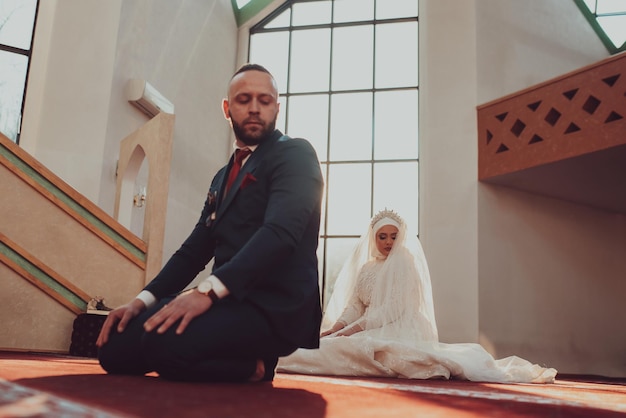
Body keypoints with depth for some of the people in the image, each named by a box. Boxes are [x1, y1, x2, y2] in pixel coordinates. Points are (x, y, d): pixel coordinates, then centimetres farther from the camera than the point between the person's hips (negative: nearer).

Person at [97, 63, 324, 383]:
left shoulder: (295, 154, -3)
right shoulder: (223, 176, 22)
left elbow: (280, 232, -20)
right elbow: (195, 249, 18)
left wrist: (209, 291, -29)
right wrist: (143, 300, 3)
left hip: (274, 307, -8)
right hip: (229, 299, 8)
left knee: (167, 342, -31)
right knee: (115, 345, -6)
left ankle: (253, 366, -3)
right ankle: (246, 360, 5)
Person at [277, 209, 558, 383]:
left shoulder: (403, 260, -1)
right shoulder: (366, 268, 21)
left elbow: (394, 308, -10)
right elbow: (355, 306, 14)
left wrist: (353, 329, -14)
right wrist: (334, 329, -5)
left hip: (398, 330, -9)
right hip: (374, 331, 9)